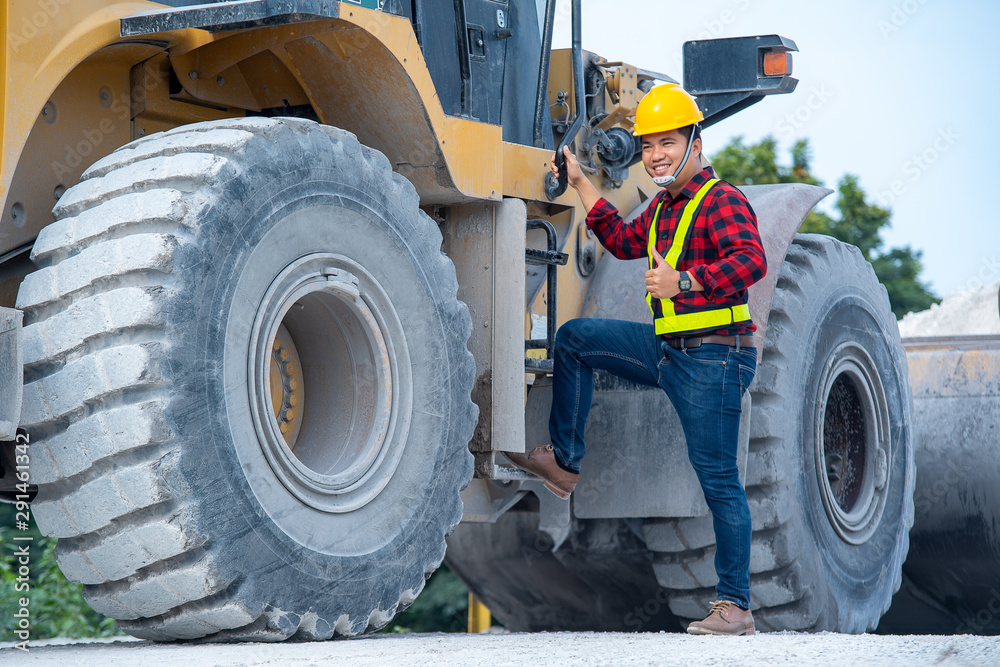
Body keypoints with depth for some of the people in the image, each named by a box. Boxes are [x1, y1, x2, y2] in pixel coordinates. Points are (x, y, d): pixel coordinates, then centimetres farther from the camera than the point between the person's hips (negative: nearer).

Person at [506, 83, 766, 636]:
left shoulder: (721, 201, -14)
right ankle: (564, 462, 14)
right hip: (668, 348, 9)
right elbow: (624, 242, 32)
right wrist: (580, 184, 28)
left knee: (717, 479, -7)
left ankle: (735, 606, -2)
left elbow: (751, 260, -30)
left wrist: (685, 281, -40)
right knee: (576, 337, 9)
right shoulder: (665, 206, 16)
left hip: (713, 358, -9)